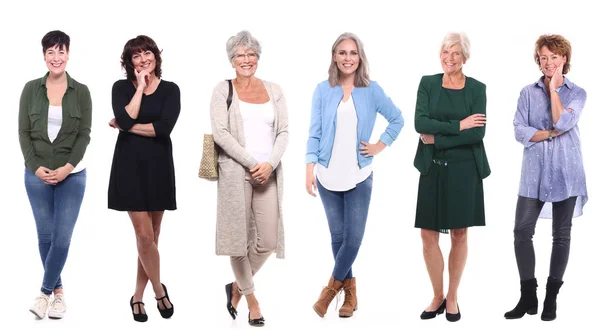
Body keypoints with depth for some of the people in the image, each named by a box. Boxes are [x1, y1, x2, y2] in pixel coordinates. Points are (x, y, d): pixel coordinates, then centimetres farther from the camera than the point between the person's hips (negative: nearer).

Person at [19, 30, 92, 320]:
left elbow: (84, 135, -3)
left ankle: (45, 292, 7)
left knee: (62, 238, -5)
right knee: (45, 235, 7)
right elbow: (24, 132, 0)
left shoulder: (81, 91, -1)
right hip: (37, 175, 1)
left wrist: (67, 168, -14)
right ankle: (57, 290, 20)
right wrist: (36, 167, -11)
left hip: (71, 175, -1)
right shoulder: (31, 89, 1)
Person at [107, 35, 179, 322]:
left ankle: (138, 296, 19)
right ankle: (159, 291, 11)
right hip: (130, 165, -1)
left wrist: (126, 126, -9)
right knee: (144, 235, -7)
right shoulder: (121, 88, 3)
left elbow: (164, 128, -13)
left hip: (158, 166, 1)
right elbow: (125, 118, -17)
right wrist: (141, 86, -9)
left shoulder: (170, 89, 2)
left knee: (151, 236, 6)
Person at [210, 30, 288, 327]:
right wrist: (251, 164, -12)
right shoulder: (223, 90, 3)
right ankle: (251, 298, 17)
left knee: (268, 241, -1)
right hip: (236, 172, -3)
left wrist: (270, 164, -9)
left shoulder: (274, 91, 12)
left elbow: (283, 132, 7)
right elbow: (220, 133, -6)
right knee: (239, 237, 0)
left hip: (268, 173, 3)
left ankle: (237, 287, 23)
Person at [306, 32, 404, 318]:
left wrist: (380, 146, 3)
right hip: (328, 175, 1)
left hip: (359, 176, 0)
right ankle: (350, 292, 20)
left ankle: (331, 289, 11)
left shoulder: (371, 90, 0)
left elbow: (397, 119, 12)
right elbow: (314, 133, 0)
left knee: (354, 236, -6)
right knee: (338, 236, 6)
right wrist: (310, 169, -9)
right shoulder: (323, 91, 1)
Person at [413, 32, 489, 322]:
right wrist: (458, 125, -16)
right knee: (428, 234, 1)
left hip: (465, 169, -1)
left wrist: (438, 138, -13)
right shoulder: (428, 83, 3)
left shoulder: (477, 89, -1)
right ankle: (437, 296, 18)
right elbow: (420, 123, -11)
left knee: (459, 234, 6)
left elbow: (477, 133, -11)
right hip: (433, 168, 1)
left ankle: (452, 297, 20)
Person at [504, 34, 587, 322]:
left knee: (561, 235, 6)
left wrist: (553, 88, -8)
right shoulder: (528, 92, 6)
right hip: (535, 172, 1)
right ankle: (528, 296, 6)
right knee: (522, 230, -6)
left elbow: (563, 122, -15)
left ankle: (551, 298, 16)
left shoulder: (577, 93, 4)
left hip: (566, 171, 0)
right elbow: (520, 131, -5)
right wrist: (553, 132, -13)